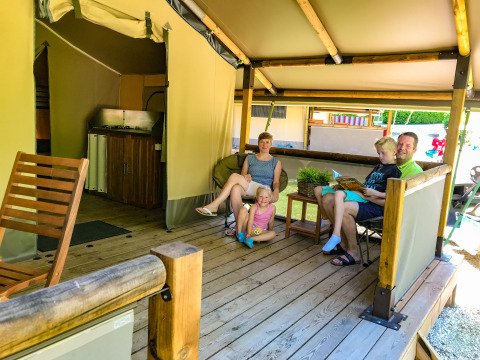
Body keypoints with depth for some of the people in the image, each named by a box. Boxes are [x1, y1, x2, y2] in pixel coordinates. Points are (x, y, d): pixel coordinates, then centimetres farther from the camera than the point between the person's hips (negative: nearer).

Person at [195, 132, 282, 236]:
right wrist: (246, 176, -5)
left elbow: (276, 182, 10)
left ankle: (214, 206, -29)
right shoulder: (250, 158, 25)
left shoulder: (276, 162, 18)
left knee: (234, 176, -29)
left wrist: (276, 191, -12)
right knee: (235, 189, -38)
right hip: (247, 188, 3)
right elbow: (243, 175, 19)